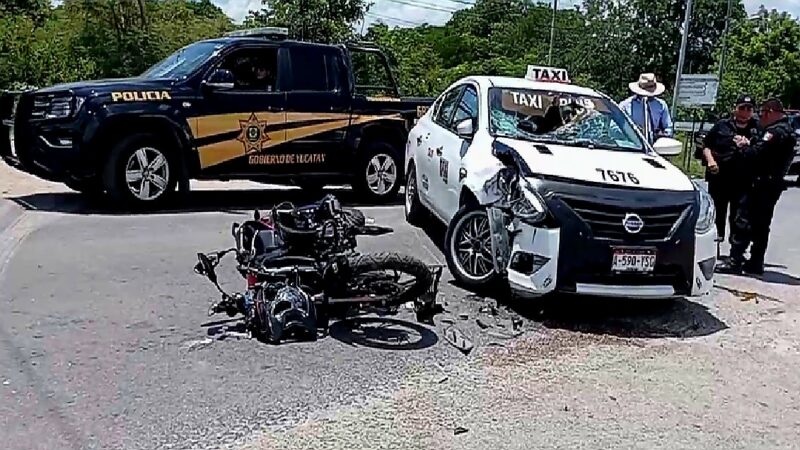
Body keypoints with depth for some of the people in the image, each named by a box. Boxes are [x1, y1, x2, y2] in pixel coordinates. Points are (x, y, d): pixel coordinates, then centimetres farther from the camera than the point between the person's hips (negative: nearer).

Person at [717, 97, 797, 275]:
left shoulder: (775, 132, -16)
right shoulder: (788, 131, 17)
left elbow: (755, 155, -23)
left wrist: (743, 146, -5)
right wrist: (748, 145, 7)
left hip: (761, 185, -11)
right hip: (773, 185, 11)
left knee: (743, 222, -9)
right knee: (761, 225, 14)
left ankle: (735, 262, -10)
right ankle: (755, 264, 19)